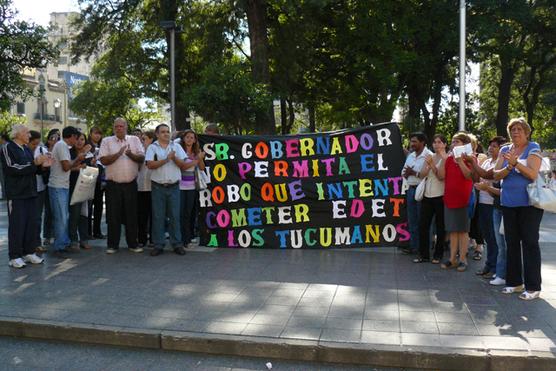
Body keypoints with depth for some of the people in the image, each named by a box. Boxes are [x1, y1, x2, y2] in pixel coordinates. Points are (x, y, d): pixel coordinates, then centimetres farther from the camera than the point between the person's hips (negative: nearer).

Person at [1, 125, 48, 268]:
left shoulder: (27, 149, 17)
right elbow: (12, 168, -16)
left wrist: (41, 164, 0)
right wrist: (34, 163, -17)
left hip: (30, 192, 7)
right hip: (16, 194, -6)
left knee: (32, 223, 6)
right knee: (17, 224, -3)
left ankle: (29, 252, 16)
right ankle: (14, 257, 5)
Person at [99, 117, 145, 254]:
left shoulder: (134, 139, 8)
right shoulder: (107, 141, 3)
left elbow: (142, 158, 1)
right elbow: (103, 160, -7)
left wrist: (131, 154, -17)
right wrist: (118, 153, -18)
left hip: (131, 184, 1)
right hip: (113, 184, -1)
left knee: (132, 215, 7)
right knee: (113, 215, 4)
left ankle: (132, 244, 17)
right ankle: (112, 244, 14)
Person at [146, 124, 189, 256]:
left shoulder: (176, 146, 9)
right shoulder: (152, 147, 3)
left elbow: (183, 165, 3)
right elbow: (150, 165, -11)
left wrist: (174, 158, -13)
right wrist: (166, 159, -14)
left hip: (174, 186, 1)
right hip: (158, 187, -1)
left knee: (175, 216, 3)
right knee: (158, 216, 2)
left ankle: (177, 244, 10)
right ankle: (158, 245, 9)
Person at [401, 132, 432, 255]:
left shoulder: (429, 156, -10)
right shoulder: (410, 156, 16)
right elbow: (404, 173, 17)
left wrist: (414, 173, -17)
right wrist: (406, 173, -5)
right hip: (411, 189, 8)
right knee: (412, 220, 11)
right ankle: (413, 246, 20)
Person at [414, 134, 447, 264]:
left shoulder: (446, 158, -4)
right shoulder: (429, 157, 12)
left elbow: (441, 176, -13)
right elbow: (422, 174, 2)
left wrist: (432, 164, -19)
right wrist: (428, 165, -14)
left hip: (440, 196, -5)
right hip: (427, 195, 5)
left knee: (440, 226, 5)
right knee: (423, 224, 3)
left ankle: (438, 254, 14)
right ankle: (423, 254, 12)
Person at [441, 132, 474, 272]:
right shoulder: (449, 159, 9)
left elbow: (469, 175, -19)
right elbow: (442, 176, 4)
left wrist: (460, 160, -24)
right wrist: (443, 159, -3)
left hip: (463, 199, -5)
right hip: (449, 198, 5)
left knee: (462, 230, 1)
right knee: (452, 230, 9)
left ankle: (463, 259, 9)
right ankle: (453, 259, 15)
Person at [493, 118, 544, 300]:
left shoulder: (533, 148, -3)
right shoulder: (505, 150, 10)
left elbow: (533, 174, -14)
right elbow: (496, 175, 2)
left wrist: (515, 162, -25)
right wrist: (509, 167, -16)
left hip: (529, 203, -5)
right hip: (508, 203, 5)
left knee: (530, 242, -2)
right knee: (511, 242, 10)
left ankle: (533, 287, 4)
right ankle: (514, 282, 21)